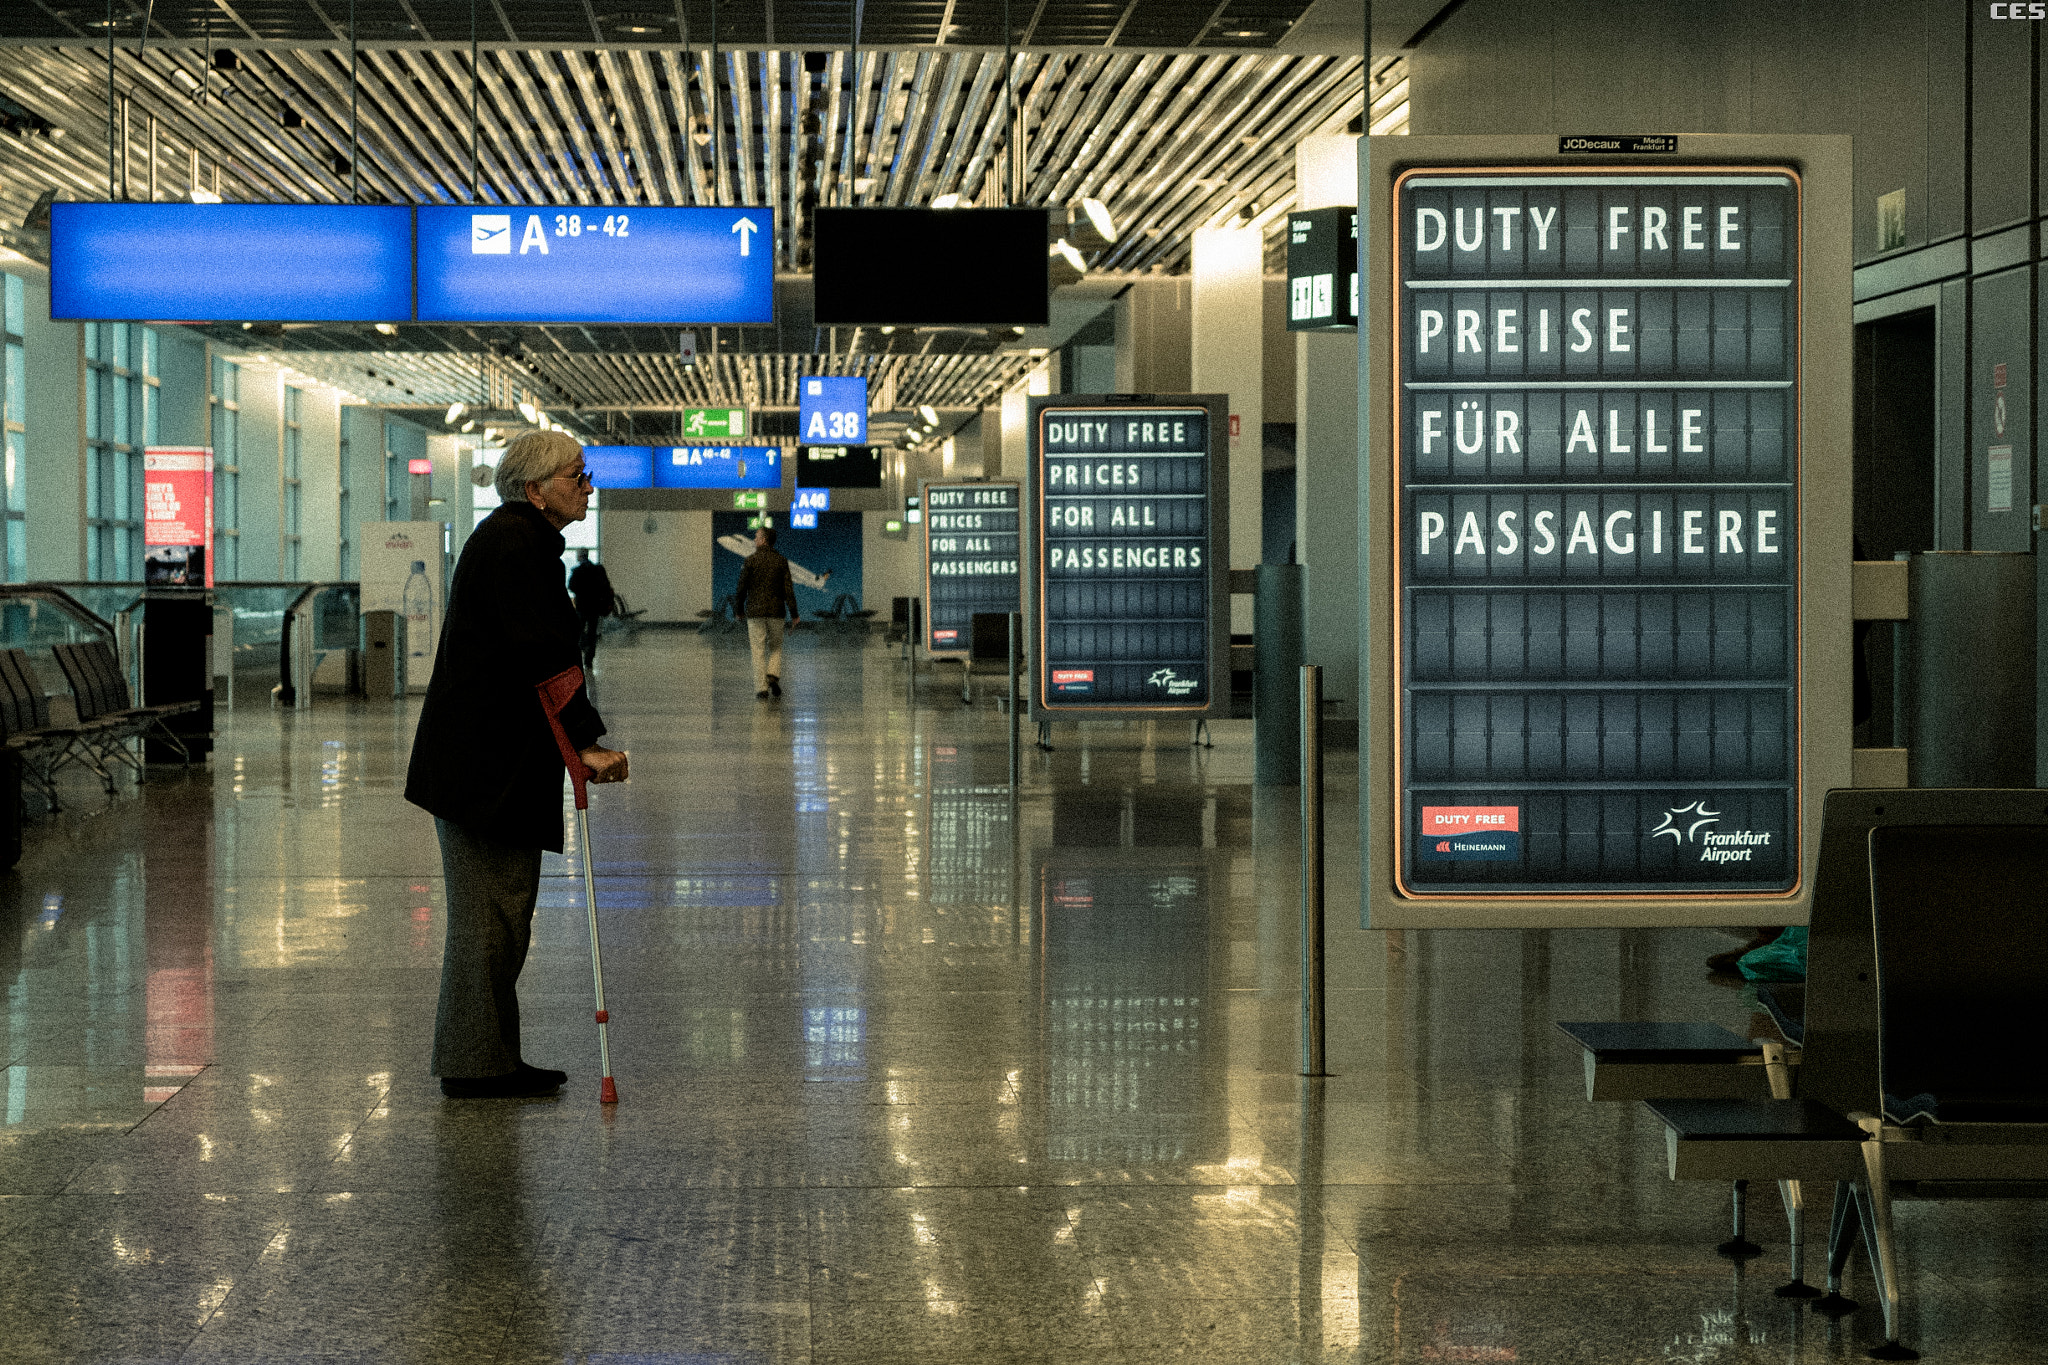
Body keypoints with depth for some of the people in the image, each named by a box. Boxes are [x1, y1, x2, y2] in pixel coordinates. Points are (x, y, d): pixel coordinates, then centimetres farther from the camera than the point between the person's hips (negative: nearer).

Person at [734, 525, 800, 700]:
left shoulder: (750, 561, -6)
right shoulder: (781, 561, 1)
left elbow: (742, 587, -4)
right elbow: (788, 589, -3)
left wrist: (739, 610, 9)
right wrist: (794, 614, 0)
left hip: (755, 611, -2)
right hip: (776, 611, 2)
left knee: (758, 651, 3)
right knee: (776, 647, 18)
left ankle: (761, 687, -2)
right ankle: (773, 675, -4)